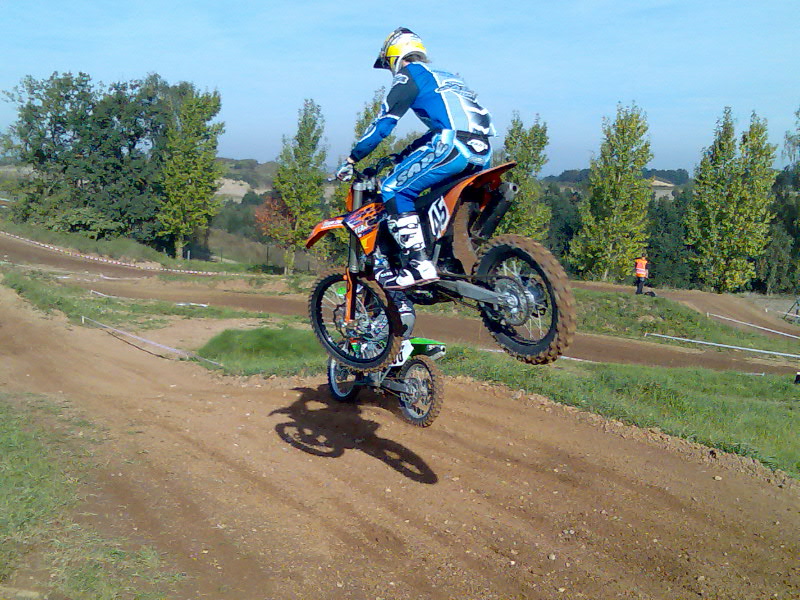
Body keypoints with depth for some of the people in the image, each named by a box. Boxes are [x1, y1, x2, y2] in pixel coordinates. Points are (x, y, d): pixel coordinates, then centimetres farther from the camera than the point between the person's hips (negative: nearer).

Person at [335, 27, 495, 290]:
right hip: (483, 152, 9)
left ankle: (418, 264, -18)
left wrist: (352, 159, 9)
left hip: (453, 145, -9)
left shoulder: (410, 75, 9)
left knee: (394, 189, -7)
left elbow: (383, 122, 3)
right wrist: (406, 153, 43)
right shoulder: (445, 76, 34)